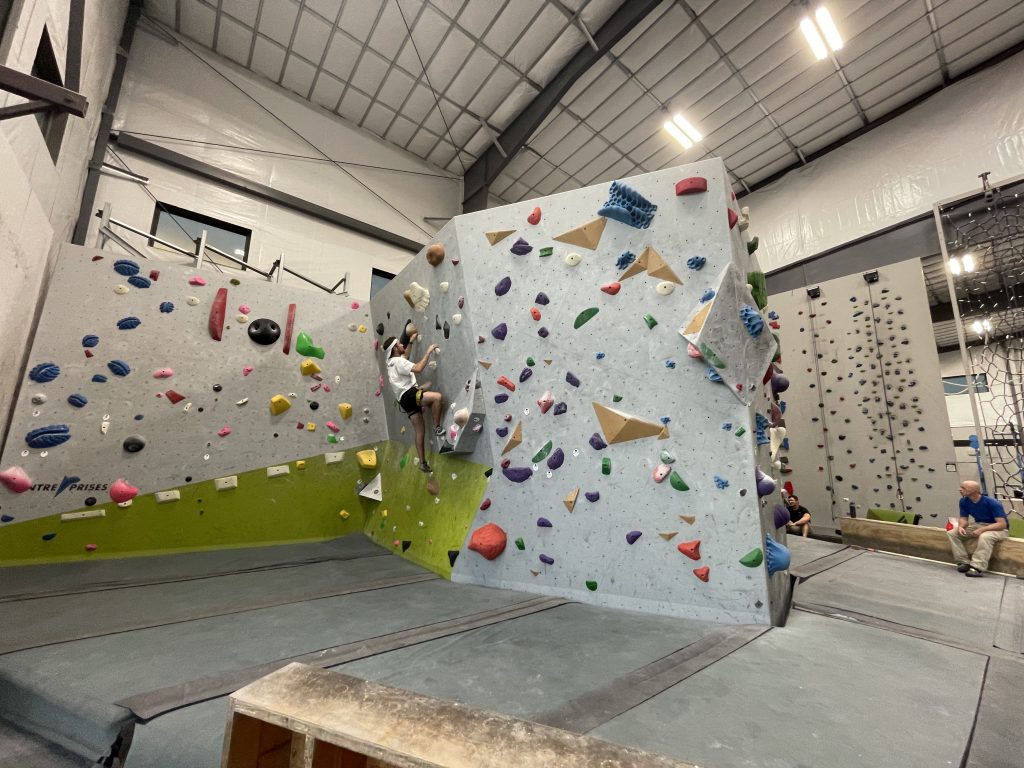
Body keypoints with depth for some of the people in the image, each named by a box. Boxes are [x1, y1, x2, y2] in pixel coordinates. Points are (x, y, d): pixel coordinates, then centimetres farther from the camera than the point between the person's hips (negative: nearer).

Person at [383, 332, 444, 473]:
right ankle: (437, 427, -18)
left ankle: (422, 462, 13)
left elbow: (405, 356, 43)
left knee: (420, 431, 10)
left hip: (405, 399, 10)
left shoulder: (392, 361, 21)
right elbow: (418, 368, -24)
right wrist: (428, 352, -14)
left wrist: (411, 341, 39)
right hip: (408, 395, -10)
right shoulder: (398, 361, -9)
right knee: (437, 397, -30)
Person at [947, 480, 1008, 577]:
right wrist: (960, 527, -22)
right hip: (978, 525, 6)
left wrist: (982, 529, -36)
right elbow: (964, 518, 0)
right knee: (952, 533, -13)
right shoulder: (964, 501, -6)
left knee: (985, 536, -39)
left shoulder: (992, 503, -23)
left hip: (997, 528, -6)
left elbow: (1002, 524, -25)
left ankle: (978, 568, -34)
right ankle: (964, 562, -11)